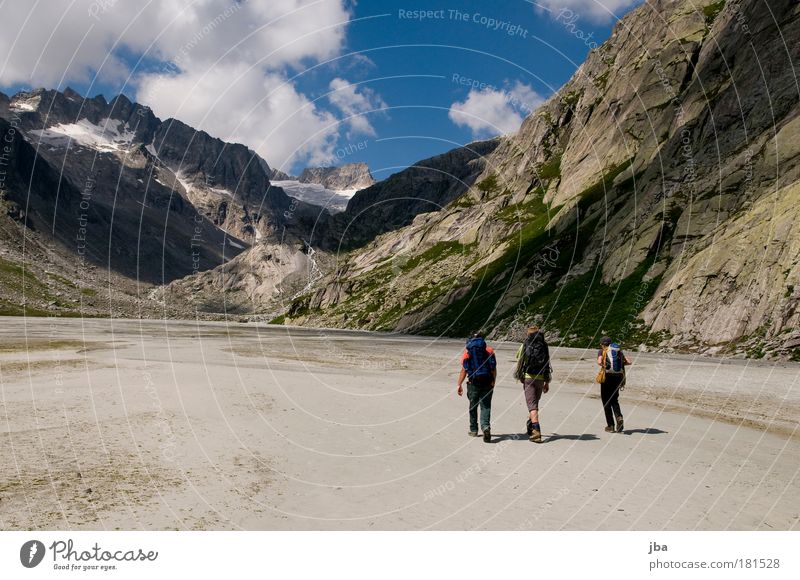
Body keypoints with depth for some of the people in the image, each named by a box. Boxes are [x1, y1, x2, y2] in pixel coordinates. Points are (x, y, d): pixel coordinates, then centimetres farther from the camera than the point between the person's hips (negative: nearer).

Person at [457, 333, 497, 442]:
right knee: (485, 406, 3)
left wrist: (459, 384, 0)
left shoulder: (468, 351, 2)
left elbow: (464, 370, -3)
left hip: (473, 383, 0)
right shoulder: (489, 350, 6)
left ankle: (473, 430, 23)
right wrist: (493, 382, 10)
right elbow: (494, 368, 1)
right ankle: (486, 426, -18)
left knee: (473, 406, 15)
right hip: (487, 382, 0)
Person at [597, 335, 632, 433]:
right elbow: (629, 362, 6)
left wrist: (604, 366, 3)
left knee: (606, 402, 7)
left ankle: (610, 426, 4)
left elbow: (599, 362, -17)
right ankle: (619, 417, -10)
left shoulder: (602, 351, 2)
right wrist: (620, 364, 17)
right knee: (614, 400, 16)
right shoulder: (619, 351, 14)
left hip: (607, 376, -4)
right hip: (618, 377, 4)